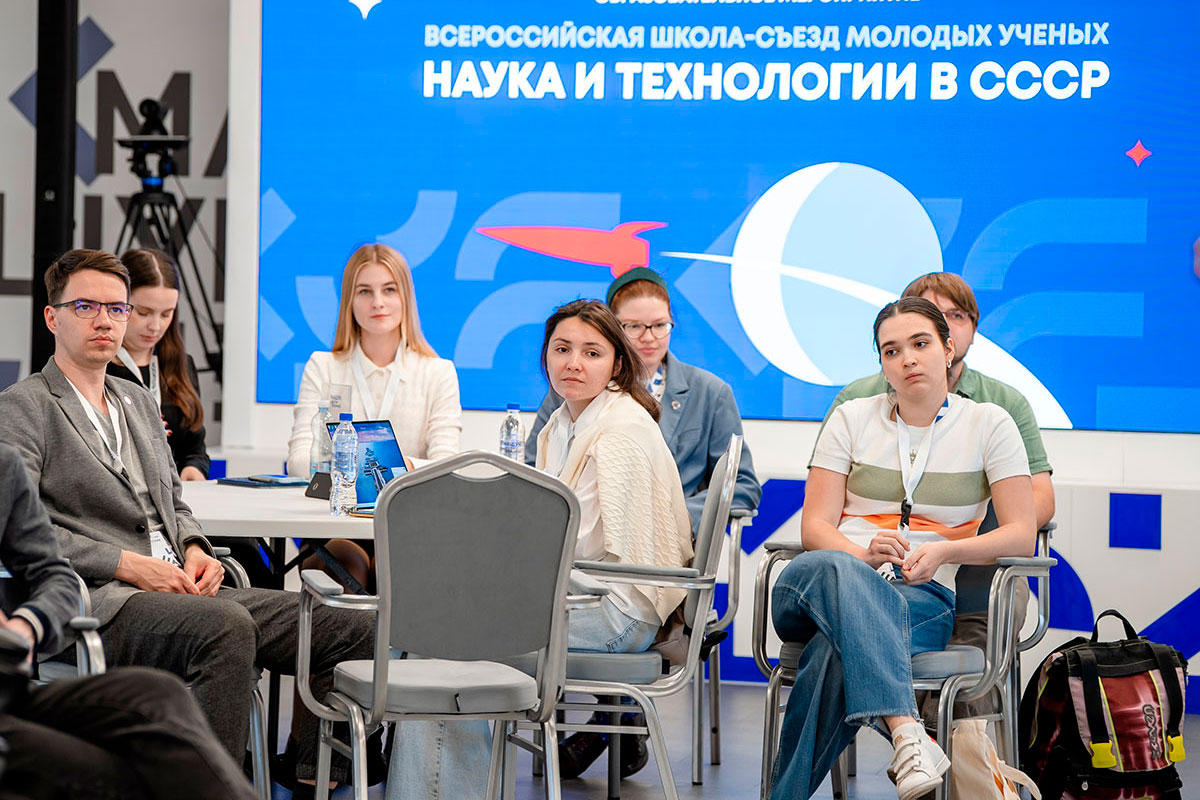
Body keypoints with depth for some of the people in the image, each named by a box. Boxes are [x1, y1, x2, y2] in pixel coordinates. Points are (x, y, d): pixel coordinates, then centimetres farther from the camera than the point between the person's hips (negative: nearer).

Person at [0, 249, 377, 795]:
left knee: (354, 631, -9)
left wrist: (193, 550, 7)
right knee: (227, 627, -39)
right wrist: (129, 565, -16)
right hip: (99, 602, -8)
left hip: (178, 592, 8)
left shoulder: (139, 402, 26)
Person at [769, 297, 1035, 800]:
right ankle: (905, 731, -59)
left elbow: (1022, 535, 2)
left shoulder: (989, 424, 11)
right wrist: (863, 554, -16)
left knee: (836, 655, -40)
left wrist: (943, 551, -16)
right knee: (837, 571, -43)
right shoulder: (852, 419, 15)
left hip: (923, 593, -1)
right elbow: (815, 527, 8)